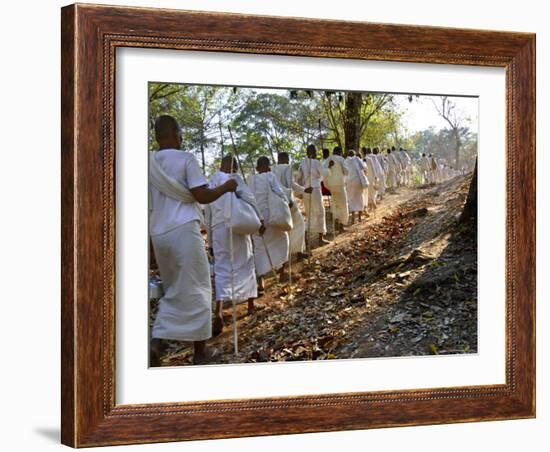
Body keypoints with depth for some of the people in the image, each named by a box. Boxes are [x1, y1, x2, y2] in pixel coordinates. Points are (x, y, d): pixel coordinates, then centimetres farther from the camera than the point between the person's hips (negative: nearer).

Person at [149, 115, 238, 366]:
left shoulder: (150, 163, 9)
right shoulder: (185, 159, -7)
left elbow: (150, 202, 13)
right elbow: (202, 196, -12)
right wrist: (226, 187, 3)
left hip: (158, 233, 6)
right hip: (184, 230, -5)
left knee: (174, 290, 17)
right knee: (195, 289, 6)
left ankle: (157, 342, 0)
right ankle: (200, 349, 12)